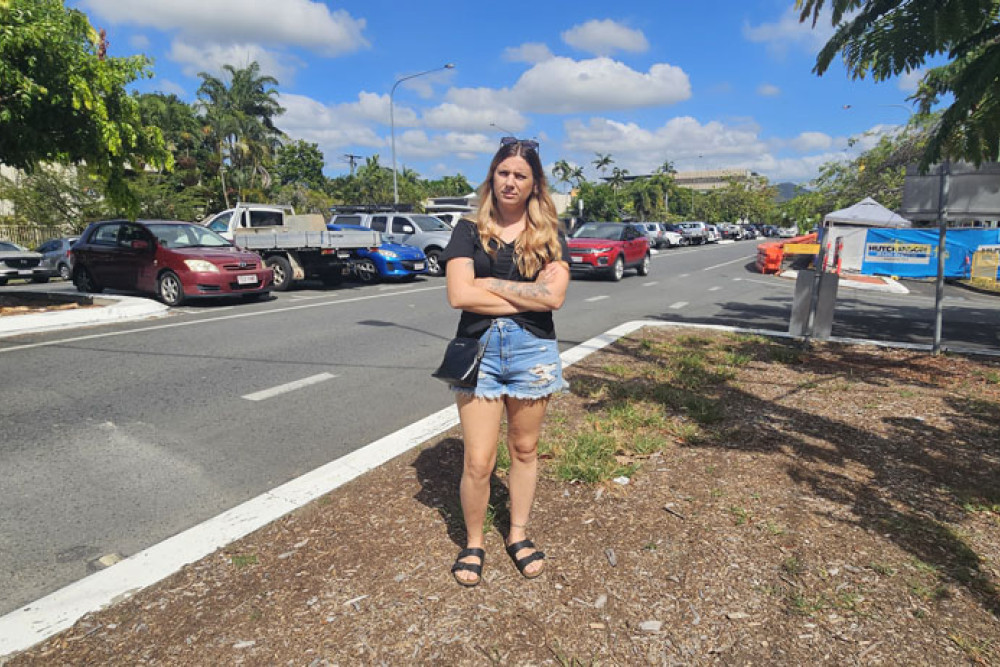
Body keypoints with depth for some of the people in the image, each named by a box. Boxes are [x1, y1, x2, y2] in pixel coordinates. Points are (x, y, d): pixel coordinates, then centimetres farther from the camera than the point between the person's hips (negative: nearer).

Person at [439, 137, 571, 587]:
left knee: (525, 450, 15)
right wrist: (528, 295, -10)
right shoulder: (469, 231, 3)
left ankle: (518, 535, 35)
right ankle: (473, 543, 25)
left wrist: (490, 284, -10)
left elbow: (554, 297, -10)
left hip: (533, 350, 2)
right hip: (478, 349, -1)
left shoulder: (549, 234, 6)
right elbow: (459, 295, -12)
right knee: (478, 462, 0)